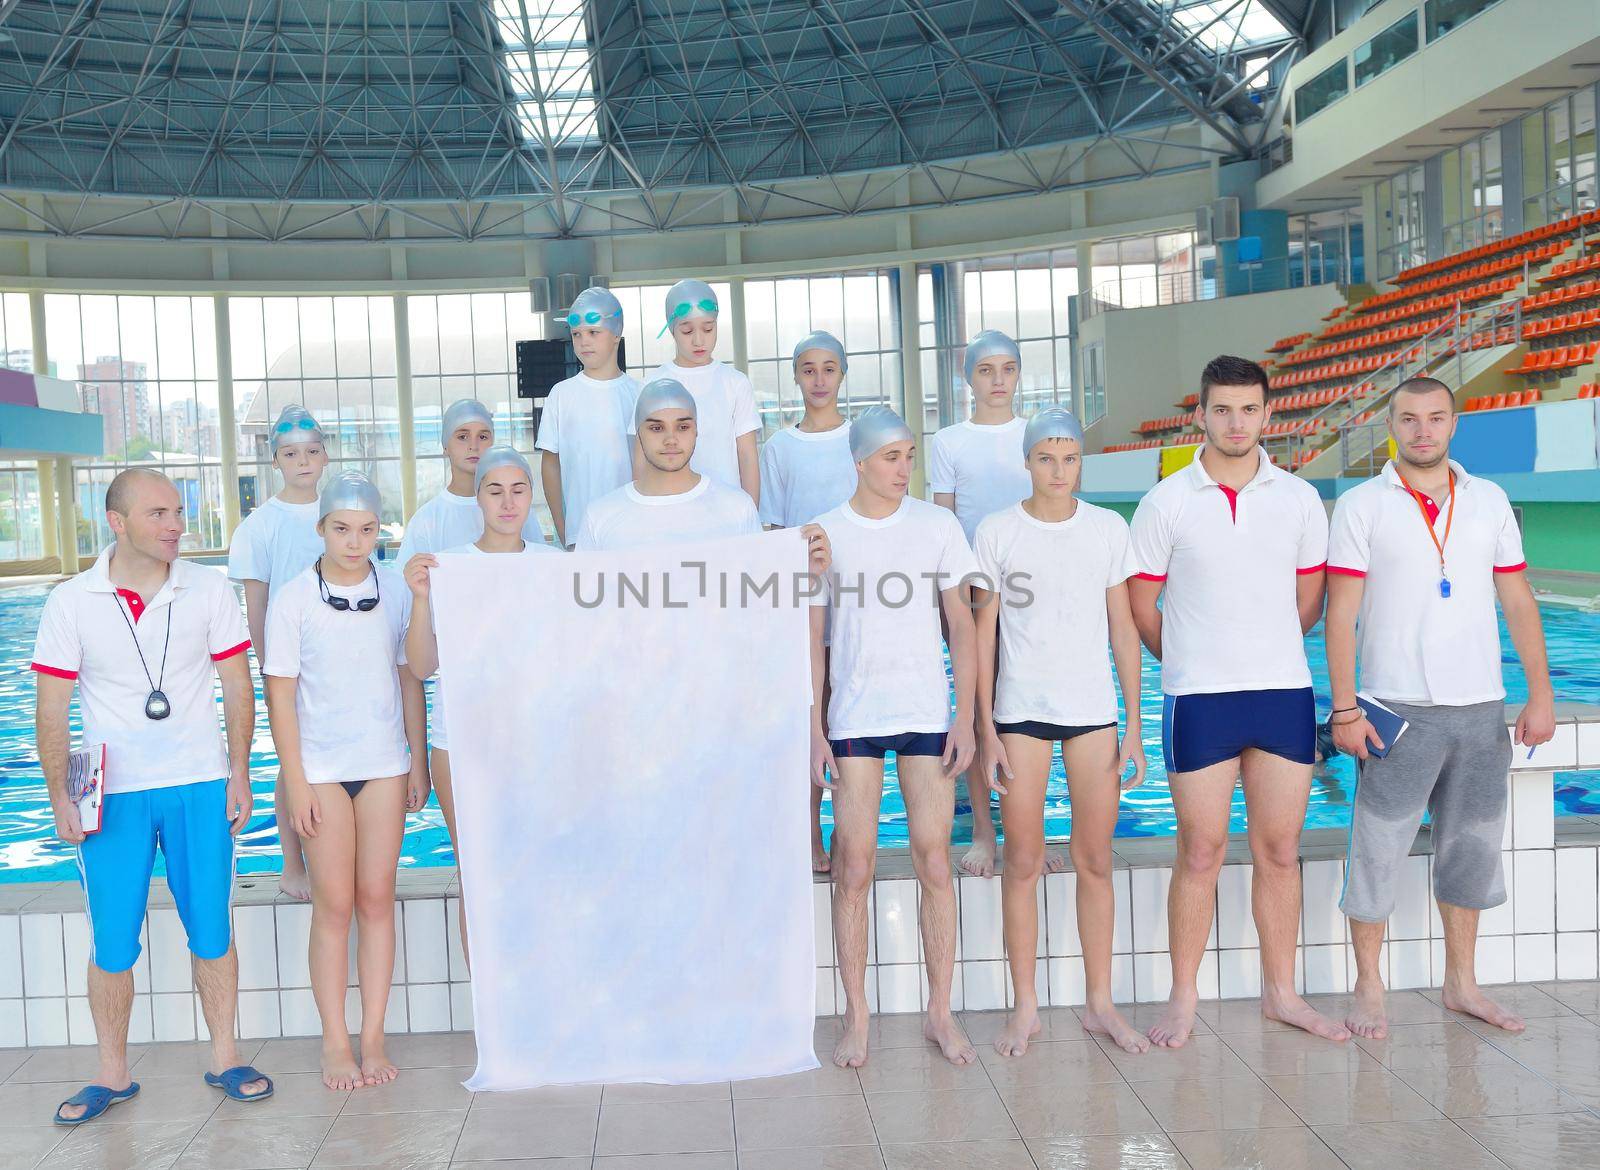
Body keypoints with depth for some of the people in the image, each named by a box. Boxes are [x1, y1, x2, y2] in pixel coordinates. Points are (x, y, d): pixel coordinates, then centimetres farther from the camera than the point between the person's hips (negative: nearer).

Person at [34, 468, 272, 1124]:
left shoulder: (210, 590, -1)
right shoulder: (71, 603, -3)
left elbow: (237, 686, 4)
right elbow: (50, 709, 0)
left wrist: (239, 772, -1)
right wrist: (59, 797, -4)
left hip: (200, 786, 1)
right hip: (112, 795, 0)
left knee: (211, 931, 6)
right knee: (112, 943, 5)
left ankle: (225, 1060, 21)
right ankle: (112, 1075, 22)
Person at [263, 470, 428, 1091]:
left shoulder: (396, 593, 1)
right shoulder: (293, 600, -6)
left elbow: (409, 679, 8)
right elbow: (280, 695, -5)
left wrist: (418, 760, 6)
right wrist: (296, 783, -8)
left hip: (384, 765, 2)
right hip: (322, 768, -2)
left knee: (377, 900, 5)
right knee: (333, 905, 2)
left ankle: (373, 1038, 14)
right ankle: (335, 1043, 12)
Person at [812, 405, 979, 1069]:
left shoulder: (937, 526, 4)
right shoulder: (824, 535, 2)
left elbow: (962, 627, 6)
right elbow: (811, 640, 4)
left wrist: (965, 718, -1)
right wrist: (814, 732, -1)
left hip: (928, 715, 1)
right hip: (853, 720, -1)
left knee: (935, 863, 1)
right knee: (854, 869, -1)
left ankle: (940, 1013, 15)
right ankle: (856, 1019, 11)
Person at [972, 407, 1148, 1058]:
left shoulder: (1109, 529, 4)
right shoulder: (997, 533, 0)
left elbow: (1123, 630, 7)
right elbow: (983, 634, 2)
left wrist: (1134, 726, 3)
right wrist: (986, 730, -3)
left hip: (1093, 710, 2)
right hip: (1020, 710, -1)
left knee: (1095, 861, 6)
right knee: (1022, 862, 2)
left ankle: (1099, 1002, 19)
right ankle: (1025, 1007, 15)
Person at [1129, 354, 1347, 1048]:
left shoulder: (1299, 499, 5)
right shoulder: (1166, 503, -2)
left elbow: (1308, 599, 14)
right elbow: (1140, 604, 3)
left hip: (1285, 692, 3)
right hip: (1198, 700, -2)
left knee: (1279, 850, 10)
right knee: (1201, 851, 2)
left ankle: (1280, 993, 24)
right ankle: (1184, 999, 15)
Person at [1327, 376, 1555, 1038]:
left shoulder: (1489, 501, 9)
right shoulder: (1362, 506, -2)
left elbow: (1518, 603, 11)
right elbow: (1341, 615, -6)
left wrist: (1540, 694, 6)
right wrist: (1345, 709, -11)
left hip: (1481, 709, 4)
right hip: (1398, 709, -4)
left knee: (1470, 848, 13)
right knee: (1377, 850, 0)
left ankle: (1461, 984, 27)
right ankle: (1369, 990, 14)